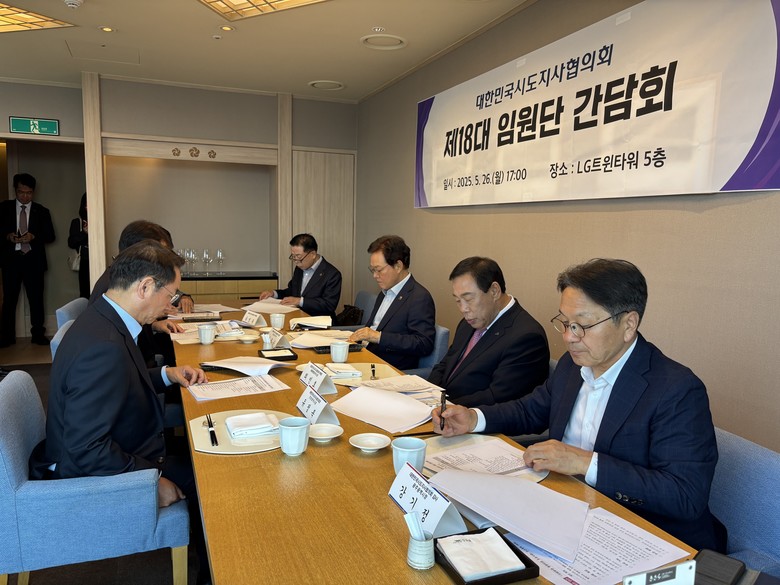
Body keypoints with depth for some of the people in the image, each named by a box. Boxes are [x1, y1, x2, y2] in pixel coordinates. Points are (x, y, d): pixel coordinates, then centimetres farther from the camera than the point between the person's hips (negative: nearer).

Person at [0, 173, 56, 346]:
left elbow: (50, 235, 4)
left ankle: (38, 334, 11)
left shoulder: (42, 211, 8)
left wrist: (33, 236, -13)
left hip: (33, 260, 0)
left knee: (36, 298, 2)